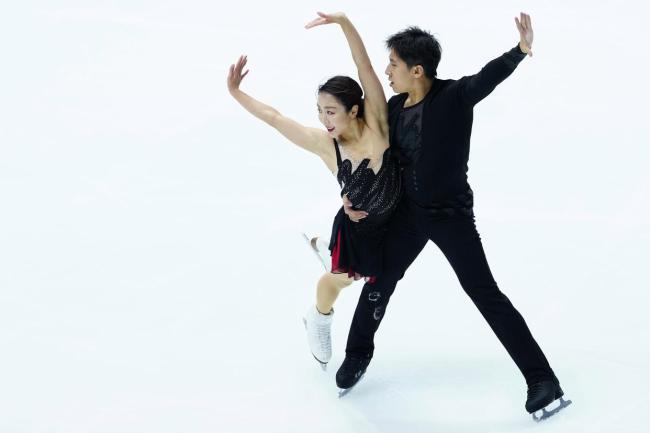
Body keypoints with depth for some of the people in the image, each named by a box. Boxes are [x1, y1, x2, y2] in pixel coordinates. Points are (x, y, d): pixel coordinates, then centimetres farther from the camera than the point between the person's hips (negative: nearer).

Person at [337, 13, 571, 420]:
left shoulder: (454, 96, -19)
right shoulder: (395, 107, -2)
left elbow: (489, 76, -38)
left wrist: (521, 49, -57)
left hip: (451, 214, -6)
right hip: (409, 212, 6)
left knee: (485, 293, -5)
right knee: (378, 283, 15)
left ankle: (542, 379, 3)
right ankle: (358, 353, 42)